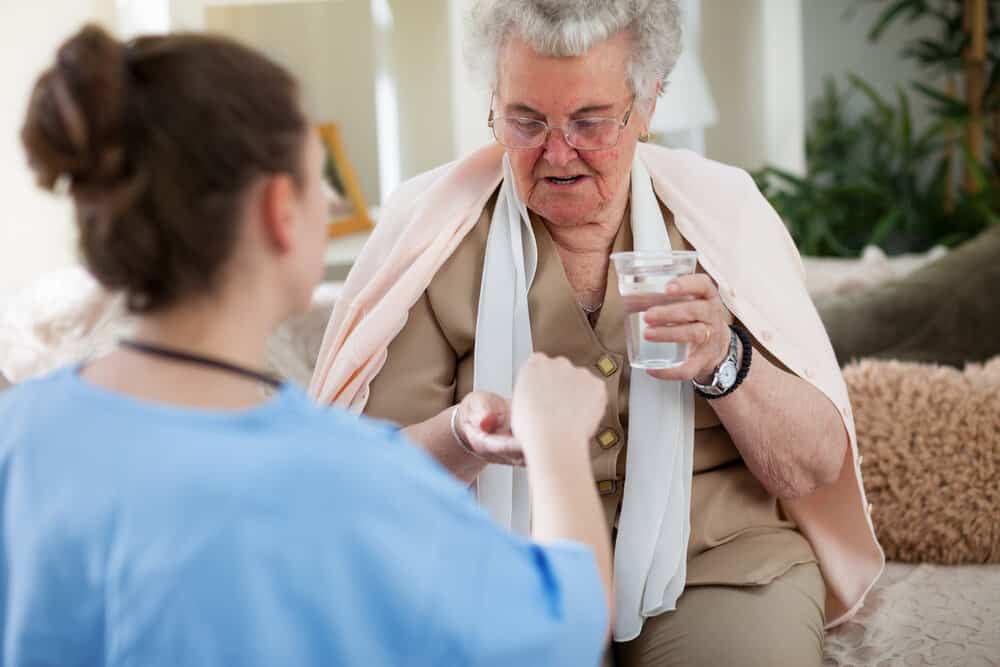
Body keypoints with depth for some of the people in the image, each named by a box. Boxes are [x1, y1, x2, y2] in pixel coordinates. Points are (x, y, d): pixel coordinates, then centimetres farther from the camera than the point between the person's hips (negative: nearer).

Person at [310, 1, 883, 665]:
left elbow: (816, 471, 0)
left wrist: (725, 364, -18)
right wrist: (462, 437, -24)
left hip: (720, 559, 2)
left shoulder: (721, 210, 2)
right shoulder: (431, 229, -1)